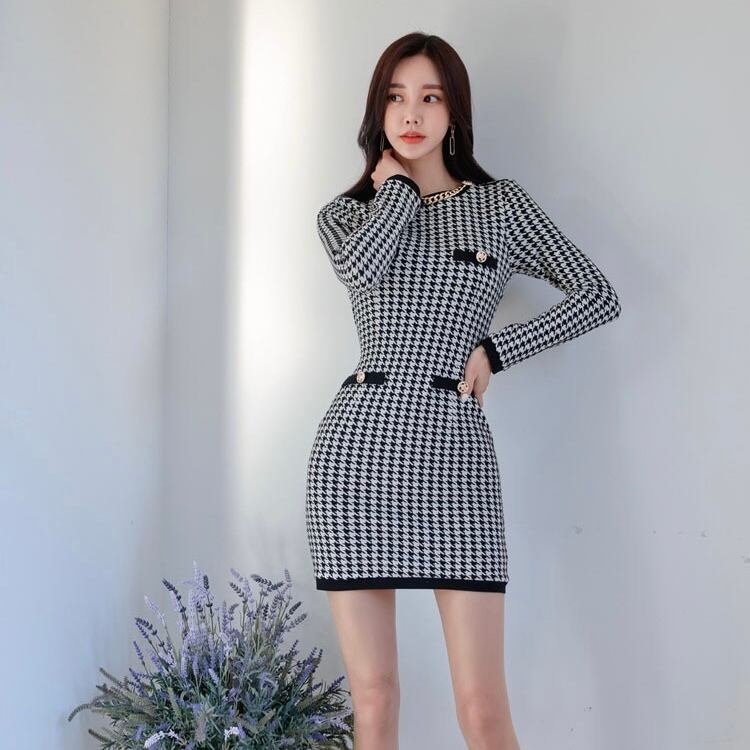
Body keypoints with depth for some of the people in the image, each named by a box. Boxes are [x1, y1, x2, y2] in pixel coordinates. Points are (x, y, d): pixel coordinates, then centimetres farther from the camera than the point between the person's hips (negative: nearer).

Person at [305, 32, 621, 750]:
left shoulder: (501, 205, 13)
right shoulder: (346, 213, 16)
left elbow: (598, 295, 10)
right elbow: (362, 266, -8)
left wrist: (493, 350, 2)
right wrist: (396, 184, 8)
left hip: (452, 447, -1)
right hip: (355, 445, 2)